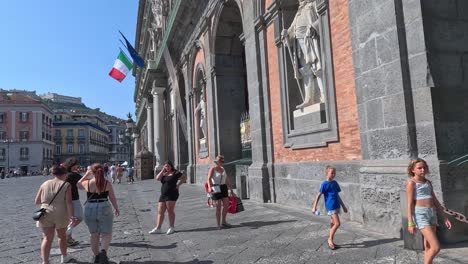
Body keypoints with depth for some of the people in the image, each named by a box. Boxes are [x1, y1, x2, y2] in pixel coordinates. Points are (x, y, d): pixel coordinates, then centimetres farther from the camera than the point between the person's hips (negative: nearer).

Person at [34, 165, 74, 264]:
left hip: (46, 214, 2)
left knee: (47, 238, 4)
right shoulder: (66, 185, -4)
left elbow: (37, 201, 12)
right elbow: (68, 202, -14)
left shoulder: (45, 184, 8)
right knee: (61, 235, 18)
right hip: (61, 214, -2)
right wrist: (72, 215, -12)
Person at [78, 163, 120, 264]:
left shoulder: (87, 183, -6)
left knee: (94, 235, 17)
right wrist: (116, 209, 11)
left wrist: (86, 174, 19)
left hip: (90, 210, 2)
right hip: (104, 209, -2)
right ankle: (103, 251, -19)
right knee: (106, 234, 6)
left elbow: (79, 183, 18)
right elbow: (112, 198, -1)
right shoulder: (107, 183, -7)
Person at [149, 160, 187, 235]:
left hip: (172, 194, -7)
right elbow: (157, 178, 0)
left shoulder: (175, 173, -2)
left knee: (170, 211, -3)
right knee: (160, 212, 3)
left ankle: (171, 228, 8)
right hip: (163, 195, 7)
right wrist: (162, 170, -2)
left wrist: (178, 184, -9)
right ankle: (158, 228, 5)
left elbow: (184, 177, -3)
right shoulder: (163, 174, 16)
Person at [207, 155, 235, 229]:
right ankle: (219, 225, 8)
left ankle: (223, 222, 23)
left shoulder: (223, 169, 13)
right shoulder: (212, 169, -7)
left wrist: (231, 190, 13)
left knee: (226, 205, 7)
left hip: (223, 188, 7)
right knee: (218, 207, -3)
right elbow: (209, 179, -22)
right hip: (216, 189, -7)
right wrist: (210, 187, -40)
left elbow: (227, 180, 15)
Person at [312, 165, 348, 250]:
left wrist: (343, 206, 23)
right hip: (331, 207, -7)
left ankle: (330, 240, 23)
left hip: (336, 206, 7)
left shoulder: (335, 183, 11)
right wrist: (314, 207, -13)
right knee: (337, 223, -11)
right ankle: (330, 239, 4)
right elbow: (318, 195, -10)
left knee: (333, 224, 13)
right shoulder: (325, 184, -10)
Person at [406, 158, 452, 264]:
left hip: (432, 213, 7)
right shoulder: (411, 183, -7)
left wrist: (445, 217, 15)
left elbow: (435, 201, 19)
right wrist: (410, 223, -14)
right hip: (420, 214, -7)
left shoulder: (428, 182, 15)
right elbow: (410, 204, -10)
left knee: (428, 247, 11)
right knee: (436, 247, -12)